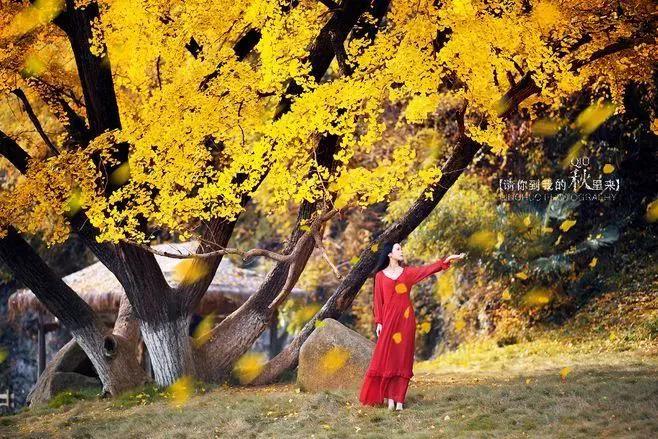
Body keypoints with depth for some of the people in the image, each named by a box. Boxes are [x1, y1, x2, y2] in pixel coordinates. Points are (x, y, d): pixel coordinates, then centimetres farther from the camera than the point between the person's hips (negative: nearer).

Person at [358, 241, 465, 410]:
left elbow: (428, 269, -1)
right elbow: (378, 300, 4)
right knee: (386, 357, -5)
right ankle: (389, 397, 0)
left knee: (403, 357, -1)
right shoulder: (380, 275, 5)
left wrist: (447, 260, -13)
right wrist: (379, 322, -4)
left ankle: (399, 399, 0)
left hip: (405, 320, 2)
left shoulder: (408, 272, 10)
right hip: (389, 319, -2)